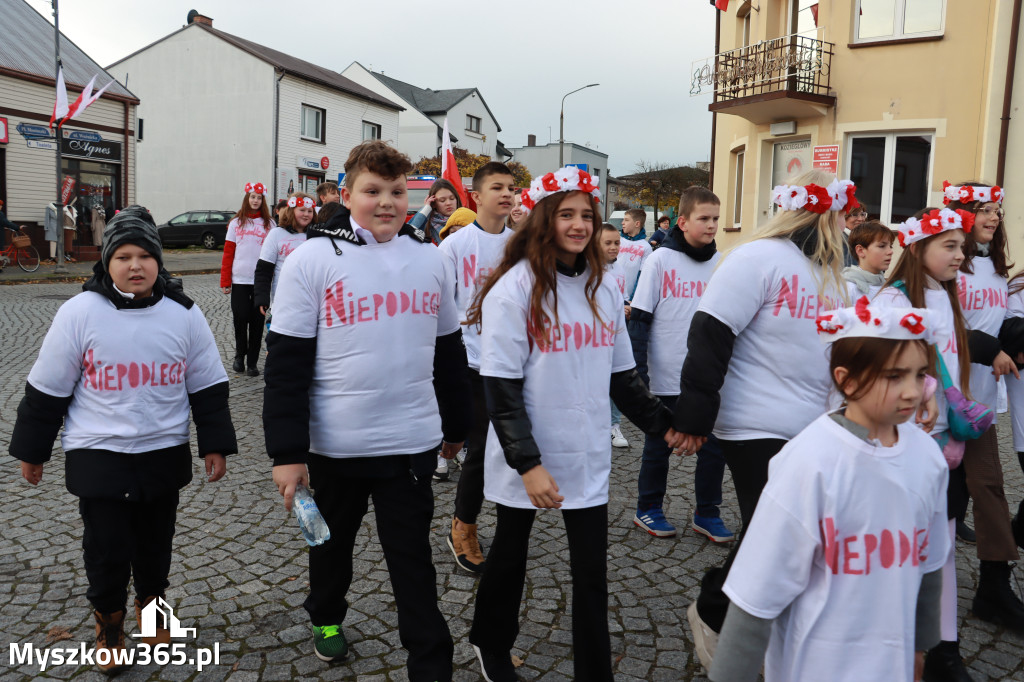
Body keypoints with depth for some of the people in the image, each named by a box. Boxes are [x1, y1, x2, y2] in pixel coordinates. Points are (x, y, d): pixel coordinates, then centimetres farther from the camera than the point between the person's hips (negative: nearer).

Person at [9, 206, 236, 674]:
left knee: (156, 545, 16)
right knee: (107, 551, 3)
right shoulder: (80, 312, -8)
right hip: (98, 456, -2)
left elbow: (208, 386, 3)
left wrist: (214, 445, 3)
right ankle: (108, 628, 29)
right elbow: (48, 388, 0)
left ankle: (151, 608, 42)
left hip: (164, 454, 2)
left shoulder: (184, 314, -3)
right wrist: (32, 450, 6)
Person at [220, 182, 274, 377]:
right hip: (240, 279, 0)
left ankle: (252, 362, 11)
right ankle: (239, 355, 22)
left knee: (257, 320, 3)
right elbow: (228, 253, 5)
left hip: (261, 280, 0)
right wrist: (225, 281, -1)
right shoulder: (236, 222, 7)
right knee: (240, 318, 0)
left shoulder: (269, 223, 7)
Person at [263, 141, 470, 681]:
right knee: (332, 540, 22)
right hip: (334, 444, -1)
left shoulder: (430, 259, 3)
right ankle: (326, 616, 49)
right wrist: (287, 451, -12)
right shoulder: (312, 260, -8)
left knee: (413, 559, 8)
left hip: (413, 442, 1)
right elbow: (286, 363, -9)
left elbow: (449, 351, 12)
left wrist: (455, 425, 17)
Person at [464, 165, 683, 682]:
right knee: (511, 552, 18)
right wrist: (527, 462, -20)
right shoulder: (515, 287, -12)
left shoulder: (603, 288, 5)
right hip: (526, 457, -3)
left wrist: (661, 423, 7)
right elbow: (500, 387, -15)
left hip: (588, 455, 4)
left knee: (592, 570, 6)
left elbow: (620, 373, 13)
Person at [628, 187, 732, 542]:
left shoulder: (719, 262, 3)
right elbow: (640, 318, -7)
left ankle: (707, 513, 23)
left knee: (714, 446, 6)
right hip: (668, 376, -3)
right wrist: (638, 370, -11)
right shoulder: (661, 260, -7)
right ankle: (648, 509, 28)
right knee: (659, 446, 11)